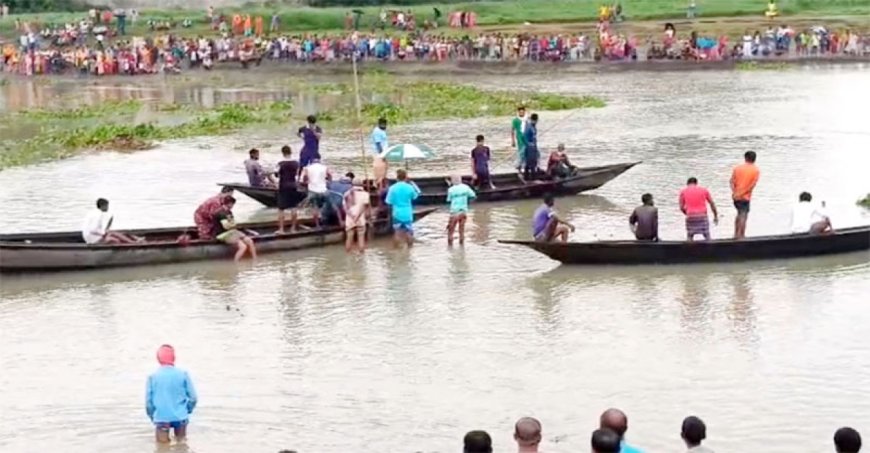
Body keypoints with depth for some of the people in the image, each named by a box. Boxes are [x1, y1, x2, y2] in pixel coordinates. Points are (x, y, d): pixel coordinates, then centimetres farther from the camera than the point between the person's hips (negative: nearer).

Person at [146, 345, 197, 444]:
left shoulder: (152, 377, -3)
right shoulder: (183, 374, -3)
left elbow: (148, 402, 0)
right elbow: (193, 398, -2)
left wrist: (153, 417, 15)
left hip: (161, 418, -1)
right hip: (180, 417, 1)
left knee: (163, 442, 9)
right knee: (181, 440, 19)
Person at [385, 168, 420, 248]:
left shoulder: (393, 188, -9)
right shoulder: (410, 187, -6)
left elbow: (389, 202, -7)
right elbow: (415, 196, 12)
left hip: (397, 214, 0)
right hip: (408, 214, 0)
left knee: (397, 233, 5)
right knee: (409, 233, 8)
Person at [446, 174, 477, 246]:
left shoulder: (451, 189, -8)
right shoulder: (465, 187, -3)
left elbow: (448, 200, 0)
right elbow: (473, 196, -2)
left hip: (454, 211, -3)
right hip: (464, 211, 3)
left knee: (451, 229, 8)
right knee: (462, 229, 16)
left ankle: (450, 243, 5)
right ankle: (461, 243, 18)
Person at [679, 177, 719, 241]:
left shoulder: (683, 191, 10)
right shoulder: (704, 190, 11)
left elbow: (681, 207, 7)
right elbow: (712, 204, 10)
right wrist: (715, 216, 19)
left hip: (690, 217, 0)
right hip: (702, 216, 0)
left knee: (689, 239, 10)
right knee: (707, 238, 7)